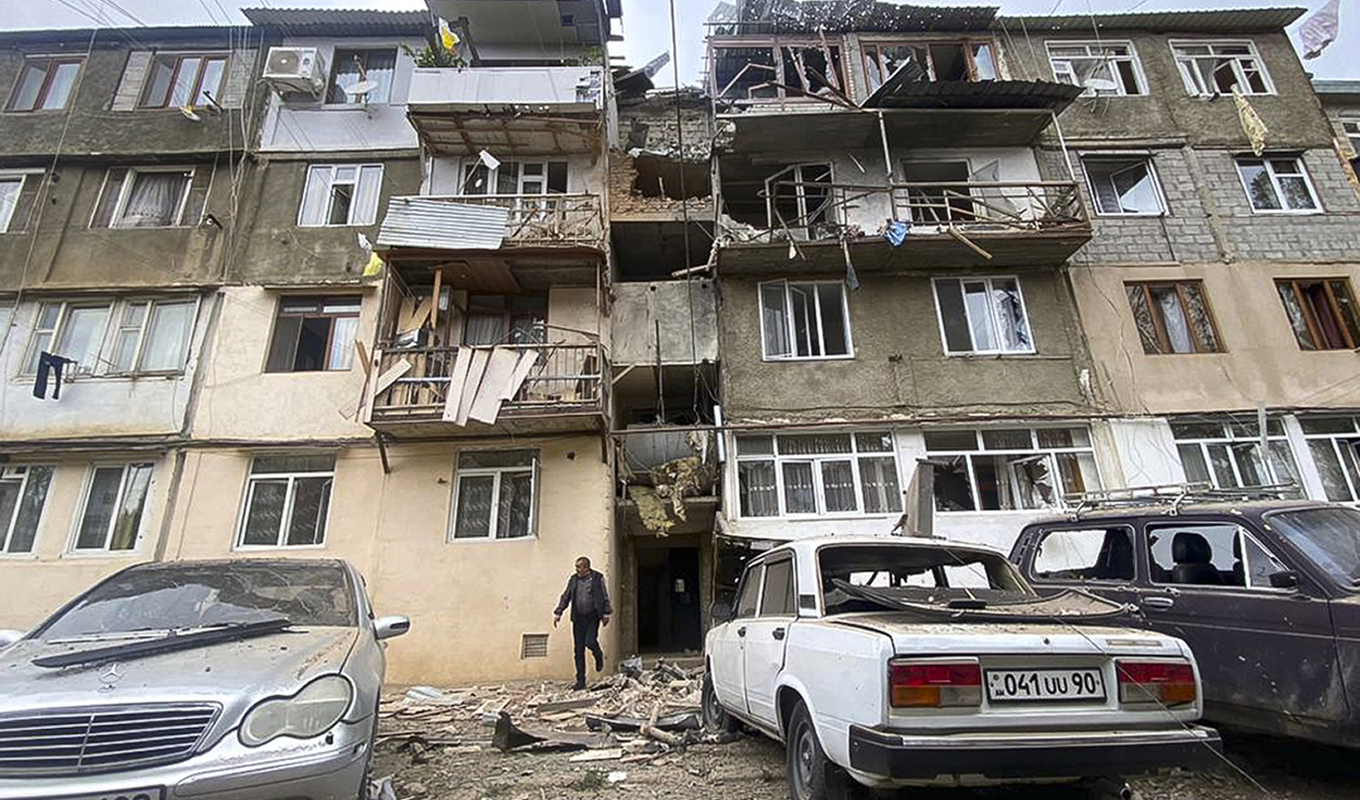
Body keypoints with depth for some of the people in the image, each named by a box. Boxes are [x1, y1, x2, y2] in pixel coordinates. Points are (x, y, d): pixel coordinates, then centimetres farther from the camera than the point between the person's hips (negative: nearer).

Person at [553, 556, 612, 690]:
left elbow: (605, 597, 2)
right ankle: (580, 681, 13)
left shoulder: (597, 578, -3)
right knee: (578, 650, 3)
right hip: (578, 618, 4)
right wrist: (557, 614, 8)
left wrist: (606, 614, 0)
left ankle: (599, 656, 17)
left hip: (592, 617, -3)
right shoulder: (573, 579, 6)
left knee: (590, 642, -20)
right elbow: (565, 597, 12)